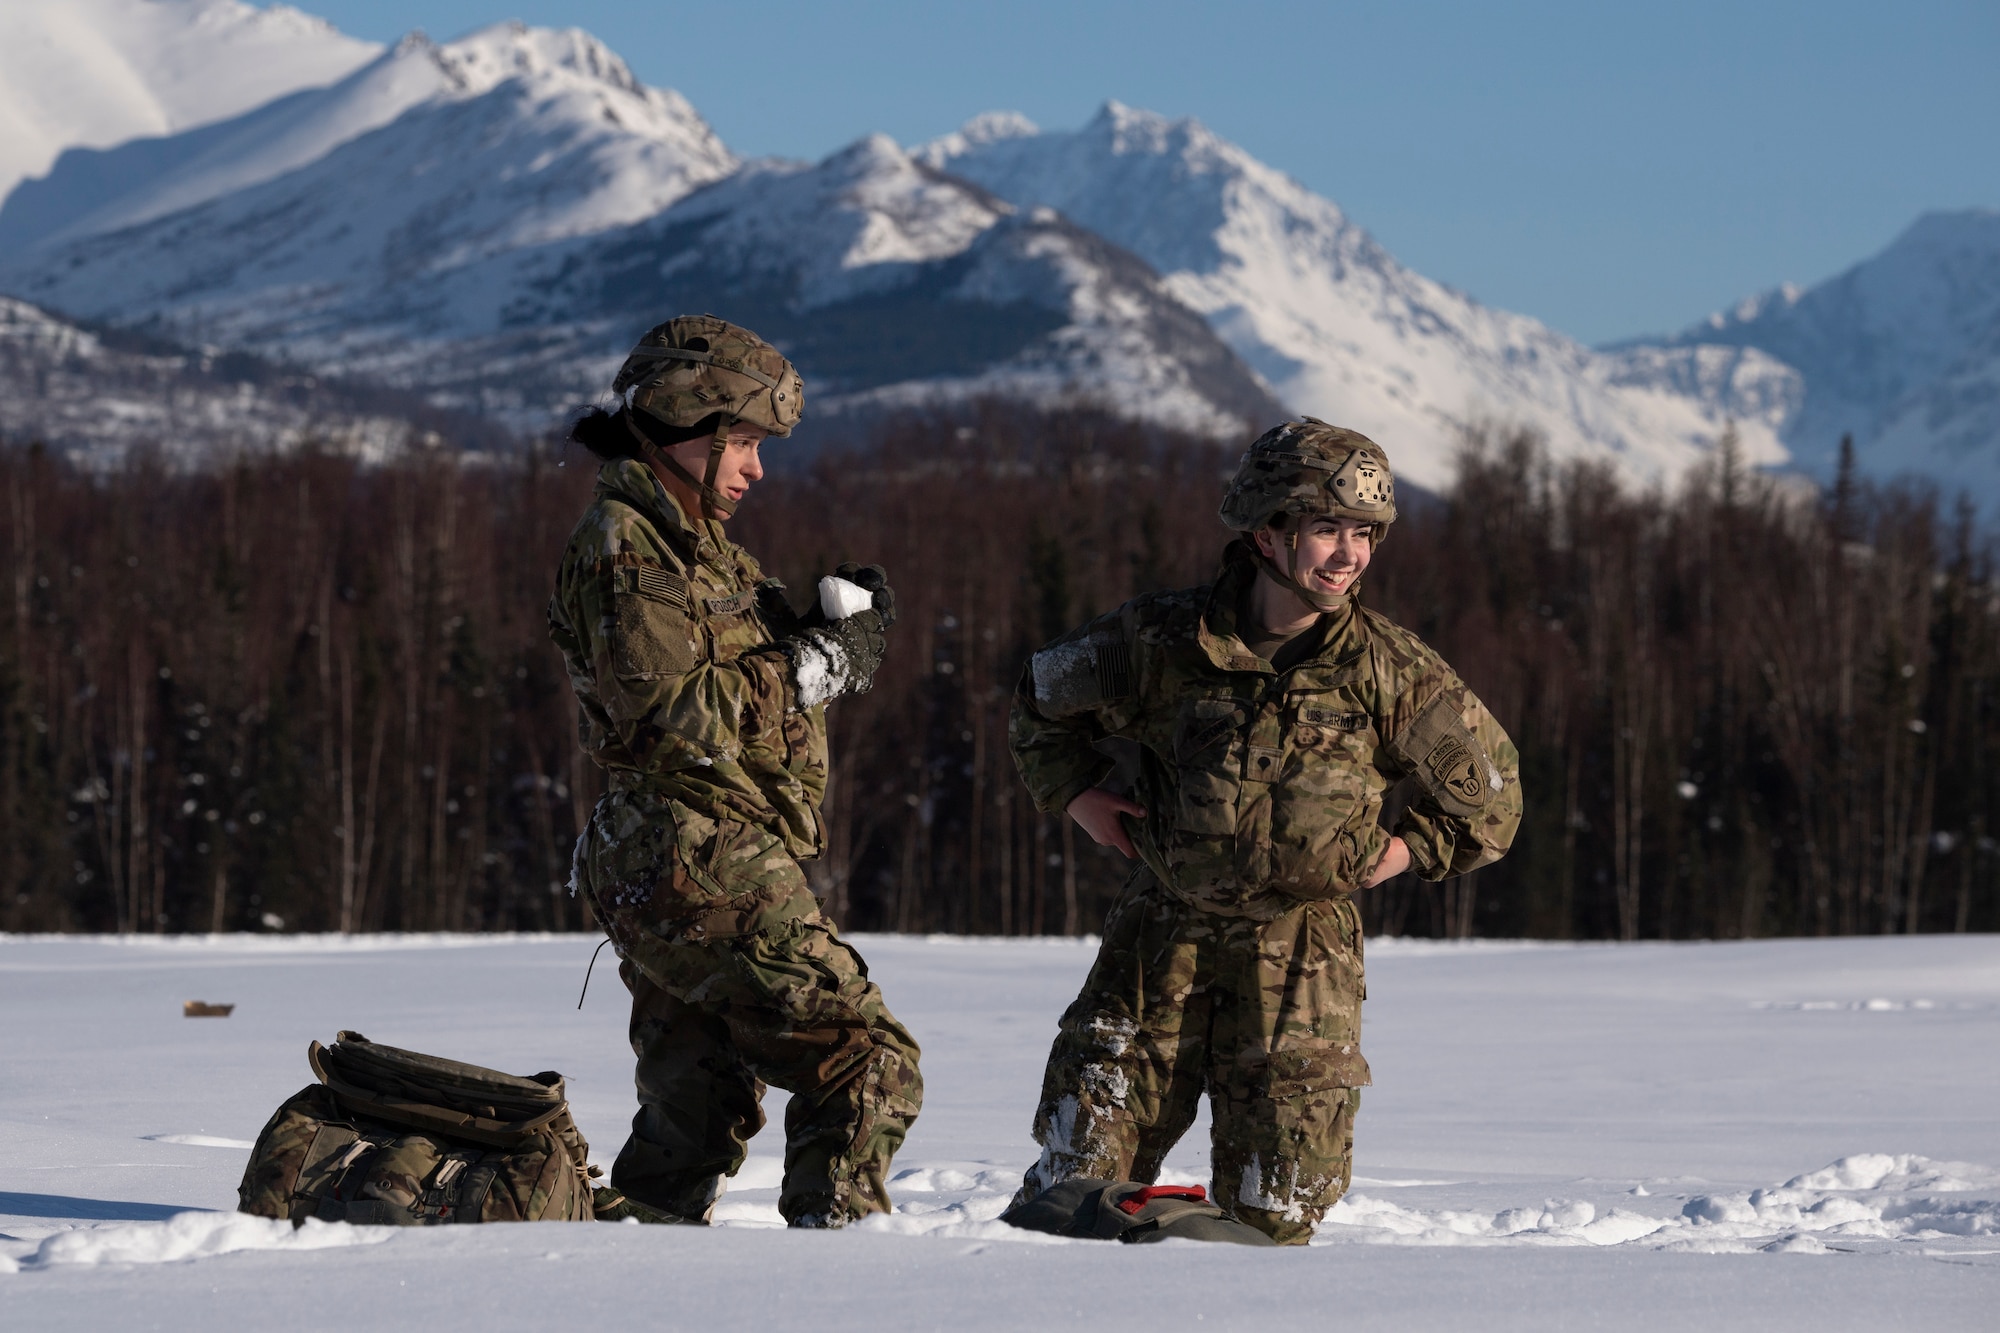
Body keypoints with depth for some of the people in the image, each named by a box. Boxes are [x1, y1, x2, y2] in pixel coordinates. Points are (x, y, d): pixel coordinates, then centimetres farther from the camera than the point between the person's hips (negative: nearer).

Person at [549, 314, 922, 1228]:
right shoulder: (619, 545, -10)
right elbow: (677, 715, -19)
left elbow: (749, 681, 22)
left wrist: (832, 623, 3)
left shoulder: (698, 545, 22)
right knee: (865, 1060, -13)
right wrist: (830, 659, -13)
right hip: (704, 866, -10)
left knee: (694, 1119, 13)